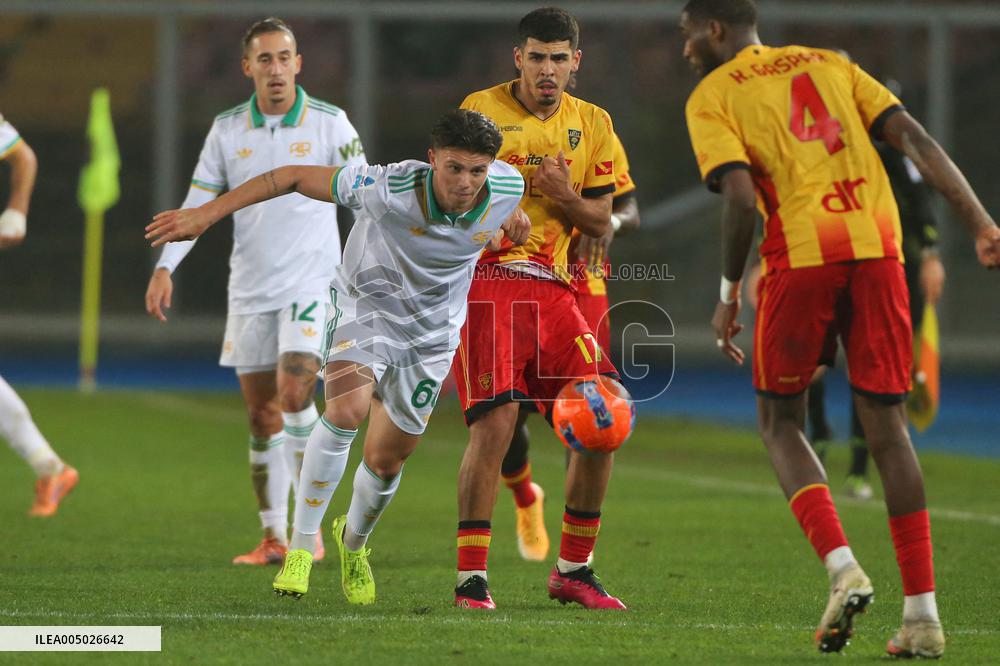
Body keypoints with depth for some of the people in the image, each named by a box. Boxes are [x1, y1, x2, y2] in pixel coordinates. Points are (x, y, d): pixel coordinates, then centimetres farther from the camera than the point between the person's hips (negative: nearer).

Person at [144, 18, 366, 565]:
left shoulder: (329, 124, -3)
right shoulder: (227, 129, 5)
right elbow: (196, 205, 7)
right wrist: (165, 268, -4)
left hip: (310, 284, -3)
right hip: (250, 289, 3)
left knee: (294, 393, -20)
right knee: (262, 417, 4)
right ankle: (274, 538, 12)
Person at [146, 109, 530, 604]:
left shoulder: (508, 187, -21)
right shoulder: (390, 190, -33)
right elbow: (296, 177, -25)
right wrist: (205, 214, -26)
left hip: (431, 333, 3)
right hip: (364, 308, -3)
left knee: (386, 461, 9)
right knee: (346, 411, -30)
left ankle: (353, 542, 41)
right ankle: (301, 546, -18)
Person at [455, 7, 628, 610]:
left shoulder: (593, 125, 12)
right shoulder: (482, 110, -1)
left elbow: (601, 222, 12)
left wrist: (566, 197, -8)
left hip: (552, 288, 5)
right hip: (485, 281, -5)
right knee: (495, 423, -19)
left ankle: (573, 571, 12)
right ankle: (471, 579, -11)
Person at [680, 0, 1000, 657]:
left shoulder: (712, 97, 7)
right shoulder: (830, 63, 20)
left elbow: (741, 198, -8)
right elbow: (915, 139, 9)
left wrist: (728, 294, 3)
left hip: (800, 257, -4)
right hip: (877, 247, 4)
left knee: (781, 421, 13)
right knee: (886, 423, 8)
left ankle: (843, 568, -8)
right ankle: (923, 614, 2)